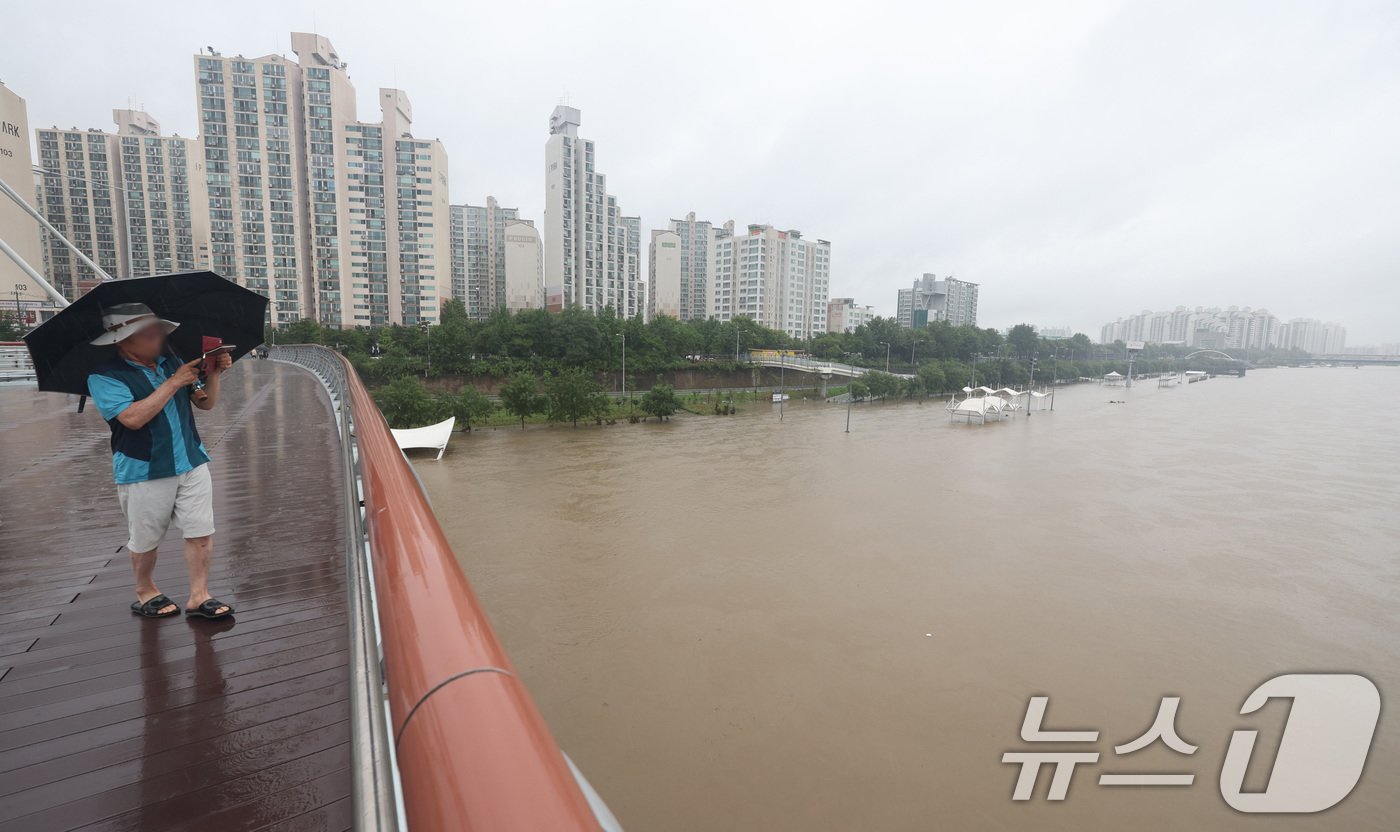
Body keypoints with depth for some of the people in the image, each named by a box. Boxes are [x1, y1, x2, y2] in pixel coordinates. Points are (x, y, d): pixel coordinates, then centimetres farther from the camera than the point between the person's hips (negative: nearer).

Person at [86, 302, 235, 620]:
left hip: (192, 463, 4)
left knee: (201, 533, 2)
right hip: (144, 472, -4)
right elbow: (133, 417, -25)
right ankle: (145, 591, 36)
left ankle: (199, 596, 11)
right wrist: (174, 382, -23)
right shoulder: (105, 376, -11)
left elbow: (206, 403, 7)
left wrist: (215, 374, -10)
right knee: (145, 540, 13)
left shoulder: (171, 361, 5)